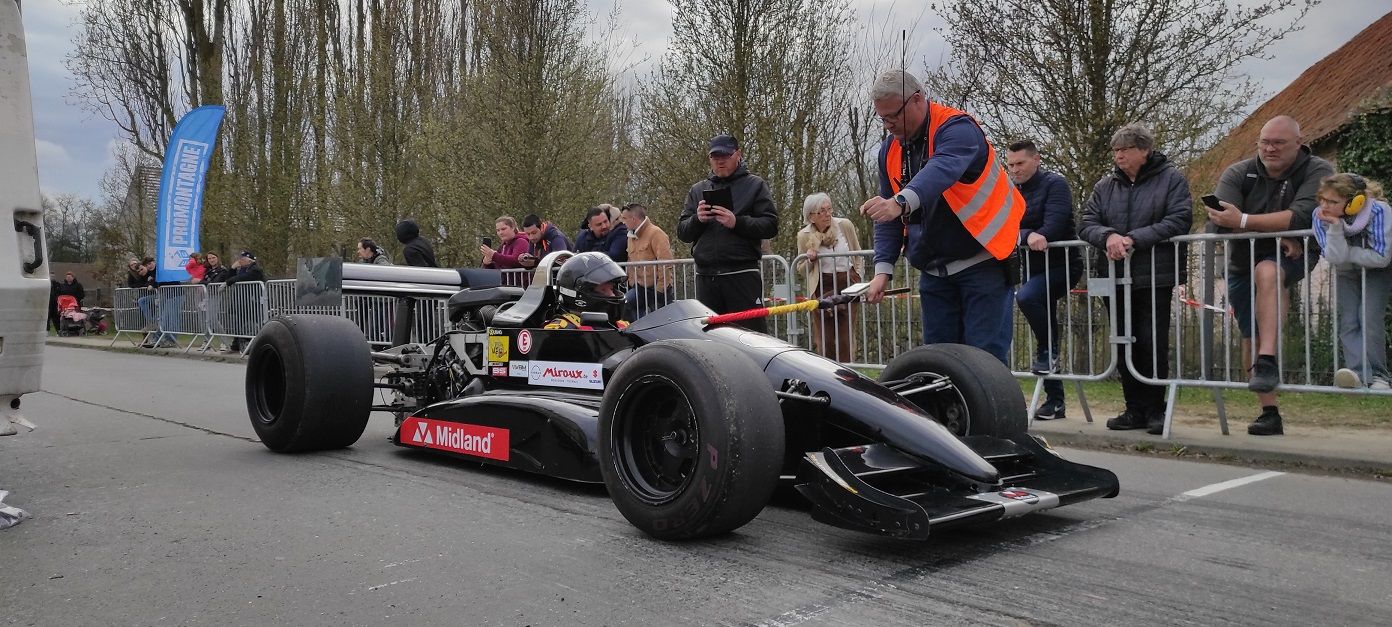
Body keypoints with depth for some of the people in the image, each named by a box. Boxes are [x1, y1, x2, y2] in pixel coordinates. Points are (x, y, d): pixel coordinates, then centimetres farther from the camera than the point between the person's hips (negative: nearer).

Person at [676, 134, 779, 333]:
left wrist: (737, 223, -16)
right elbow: (682, 232, 14)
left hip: (742, 274, -4)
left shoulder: (755, 185, 9)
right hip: (706, 277, 4)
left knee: (752, 330, -8)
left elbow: (771, 226, -3)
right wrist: (698, 220, -7)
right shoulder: (698, 190, 19)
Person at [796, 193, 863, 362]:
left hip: (847, 285, 1)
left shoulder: (845, 225, 0)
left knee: (846, 339, 1)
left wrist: (857, 276, 8)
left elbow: (858, 256, 15)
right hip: (821, 288, -1)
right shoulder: (804, 235, -2)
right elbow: (801, 269, 10)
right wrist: (810, 259, -9)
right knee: (825, 340, -2)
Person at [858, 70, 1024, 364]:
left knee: (985, 353, -10)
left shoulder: (957, 129, -16)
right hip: (934, 271, 7)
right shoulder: (890, 149, 7)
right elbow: (890, 220, 8)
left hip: (982, 262, -7)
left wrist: (901, 202, -57)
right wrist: (883, 270, -3)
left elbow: (943, 170, -39)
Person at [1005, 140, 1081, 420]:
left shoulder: (1054, 184, -8)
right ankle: (1055, 401, 17)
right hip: (1034, 267, 8)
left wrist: (1027, 237, -15)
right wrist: (1028, 236, -22)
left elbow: (1053, 227, -20)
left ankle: (1048, 350, -12)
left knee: (1026, 297, -35)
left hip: (1061, 263, -7)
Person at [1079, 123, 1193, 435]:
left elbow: (1179, 220, -11)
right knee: (1126, 344, 8)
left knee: (1153, 343, -3)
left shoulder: (1171, 178, 1)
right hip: (1117, 277, 5)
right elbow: (1086, 224, 5)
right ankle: (1135, 409, 16)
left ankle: (1154, 409, 8)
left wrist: (1133, 239, -19)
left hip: (1155, 277, -4)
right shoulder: (1105, 186, 13)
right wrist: (1108, 236, -18)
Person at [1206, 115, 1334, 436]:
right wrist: (1275, 232, -27)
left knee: (1266, 272, -38)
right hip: (1242, 266, 4)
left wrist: (1244, 222, -35)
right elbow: (1220, 221, -20)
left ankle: (1268, 363, -42)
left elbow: (1302, 216, -28)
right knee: (1251, 339, 2)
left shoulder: (1317, 172, -10)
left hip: (1290, 258, -4)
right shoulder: (1238, 174, -4)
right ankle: (1269, 413, 13)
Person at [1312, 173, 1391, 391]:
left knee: (1369, 318, -17)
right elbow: (1335, 258, -31)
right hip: (1347, 273, 3)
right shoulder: (1320, 216, -24)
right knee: (1348, 322, -12)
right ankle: (1358, 372, -22)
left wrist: (1347, 253, -24)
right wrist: (1335, 226, -41)